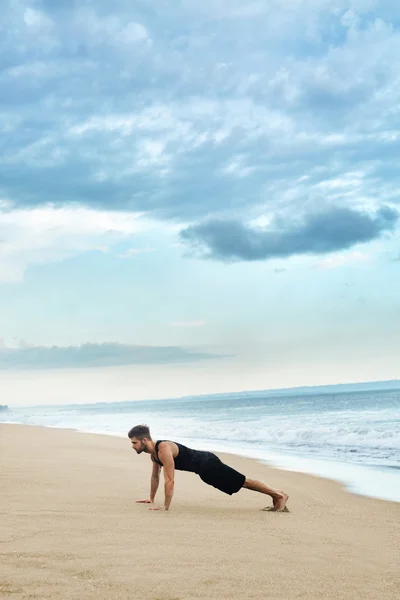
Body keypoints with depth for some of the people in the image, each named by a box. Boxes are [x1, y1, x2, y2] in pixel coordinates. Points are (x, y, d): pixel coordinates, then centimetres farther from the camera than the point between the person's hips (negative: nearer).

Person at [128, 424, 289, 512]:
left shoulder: (163, 449, -29)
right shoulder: (153, 453, 2)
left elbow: (169, 480, -31)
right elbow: (155, 476, 18)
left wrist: (165, 507, -28)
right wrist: (151, 498, 21)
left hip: (208, 464, -9)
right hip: (202, 468, 9)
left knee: (243, 482, -3)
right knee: (241, 483, 17)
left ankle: (279, 495, 6)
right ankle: (276, 495, 26)